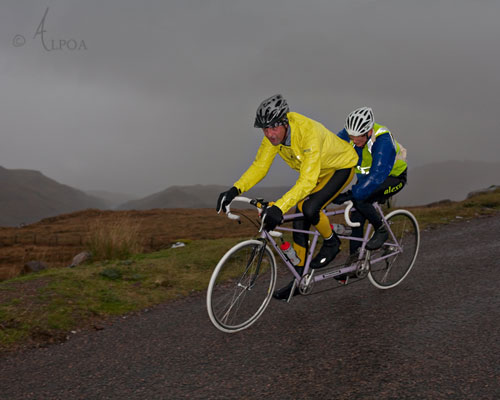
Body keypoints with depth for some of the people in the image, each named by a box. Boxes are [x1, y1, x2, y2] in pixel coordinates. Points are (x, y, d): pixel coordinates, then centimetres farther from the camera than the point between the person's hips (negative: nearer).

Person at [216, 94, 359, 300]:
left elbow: (307, 181, -46)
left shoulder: (309, 133, -40)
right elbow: (259, 166, -13)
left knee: (309, 208, -28)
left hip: (341, 167, -7)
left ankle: (331, 242, 3)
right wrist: (235, 190, -29)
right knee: (299, 217, -1)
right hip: (316, 172, 7)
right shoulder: (273, 134, -18)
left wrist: (279, 207, -57)